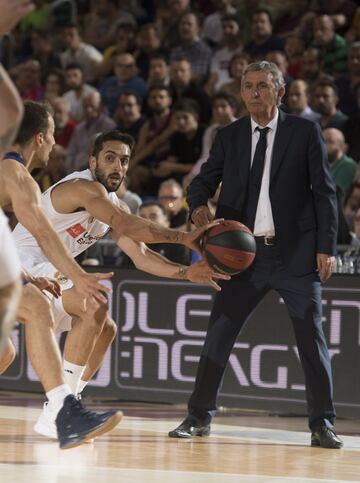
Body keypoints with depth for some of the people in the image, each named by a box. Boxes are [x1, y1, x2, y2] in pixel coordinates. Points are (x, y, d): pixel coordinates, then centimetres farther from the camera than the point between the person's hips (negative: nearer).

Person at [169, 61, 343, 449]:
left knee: (312, 339, -2)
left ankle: (322, 425, 5)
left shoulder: (305, 133, 2)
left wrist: (326, 248, -7)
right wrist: (199, 205, -13)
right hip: (243, 253, 2)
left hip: (296, 254, -2)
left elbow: (324, 193, 1)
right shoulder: (229, 137, 9)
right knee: (218, 334, 1)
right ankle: (199, 417, 12)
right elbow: (203, 181, 11)